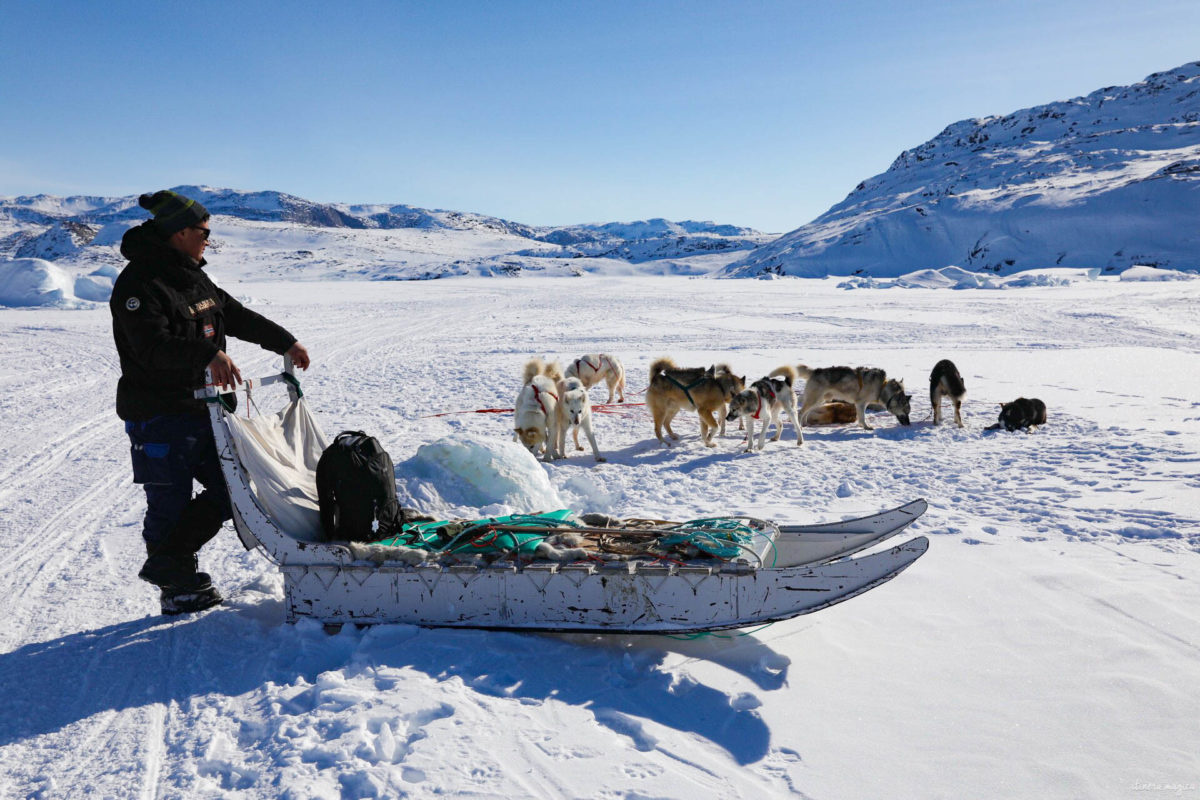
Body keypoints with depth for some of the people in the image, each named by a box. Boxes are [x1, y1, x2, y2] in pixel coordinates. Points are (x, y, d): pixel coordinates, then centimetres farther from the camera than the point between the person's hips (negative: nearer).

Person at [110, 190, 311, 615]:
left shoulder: (193, 276, 14)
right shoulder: (138, 284, -15)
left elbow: (236, 316, 21)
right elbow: (154, 347, -27)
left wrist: (285, 342, 17)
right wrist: (208, 354, -40)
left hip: (202, 409, 9)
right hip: (160, 416, -9)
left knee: (231, 489, 10)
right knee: (170, 504, 2)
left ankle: (168, 561, 23)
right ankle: (176, 586, 19)